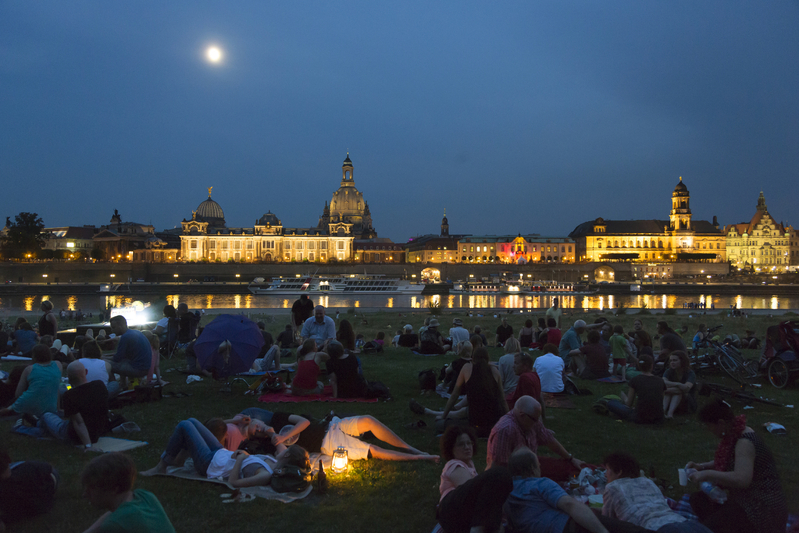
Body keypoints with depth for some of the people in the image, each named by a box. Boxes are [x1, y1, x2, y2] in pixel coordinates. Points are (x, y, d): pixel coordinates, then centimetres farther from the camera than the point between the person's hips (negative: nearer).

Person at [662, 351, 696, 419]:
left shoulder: (690, 374, -12)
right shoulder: (669, 371, -1)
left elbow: (686, 388, -33)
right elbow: (663, 382, -23)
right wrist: (678, 384, -36)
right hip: (672, 402, 3)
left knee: (679, 391, -29)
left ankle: (670, 412, -49)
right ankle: (662, 410, -47)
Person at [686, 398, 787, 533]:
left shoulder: (745, 442, -24)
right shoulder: (734, 435, 4)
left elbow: (741, 480, -37)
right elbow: (723, 463, 22)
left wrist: (707, 474, -29)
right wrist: (701, 466, 8)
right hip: (743, 498, 10)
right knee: (697, 499, 6)